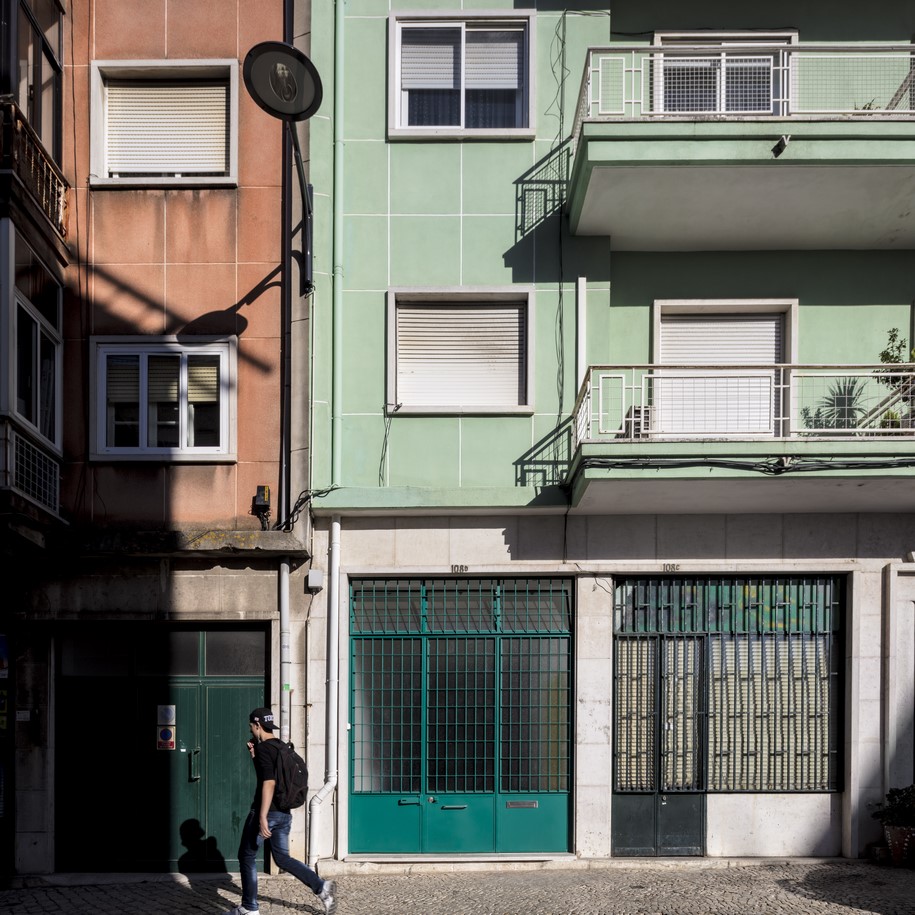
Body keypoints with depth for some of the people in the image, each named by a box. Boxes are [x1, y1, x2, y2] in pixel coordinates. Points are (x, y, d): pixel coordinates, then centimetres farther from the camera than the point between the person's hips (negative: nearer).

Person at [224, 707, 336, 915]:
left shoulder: (263, 748, -14)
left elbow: (269, 782, -23)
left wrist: (262, 817, -27)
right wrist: (255, 755, 14)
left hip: (266, 812, -8)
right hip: (284, 813, 8)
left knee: (246, 857, 7)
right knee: (282, 857, 14)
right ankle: (321, 887, -1)